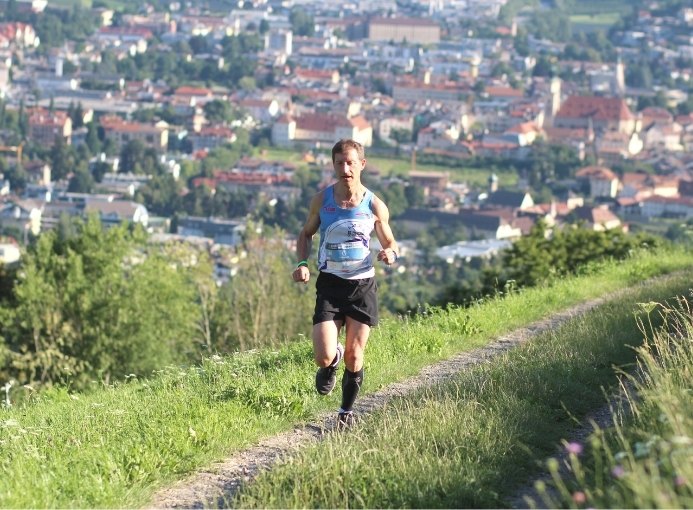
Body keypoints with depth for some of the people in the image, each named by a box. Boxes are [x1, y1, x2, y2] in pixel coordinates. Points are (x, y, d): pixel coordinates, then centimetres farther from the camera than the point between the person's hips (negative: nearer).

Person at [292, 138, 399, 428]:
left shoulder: (375, 206, -4)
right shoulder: (322, 200, -2)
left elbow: (390, 243, 8)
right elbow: (306, 233, 13)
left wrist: (391, 253, -17)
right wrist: (302, 263, -5)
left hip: (362, 285, 0)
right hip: (330, 284, 0)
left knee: (354, 356, 3)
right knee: (323, 358, -12)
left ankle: (347, 410, 28)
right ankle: (334, 356, 27)